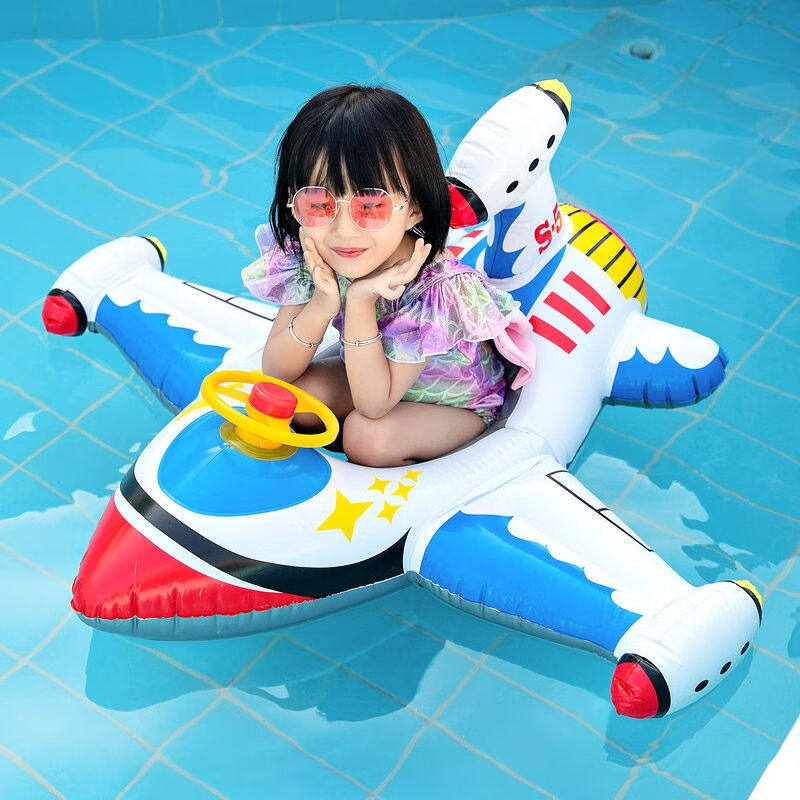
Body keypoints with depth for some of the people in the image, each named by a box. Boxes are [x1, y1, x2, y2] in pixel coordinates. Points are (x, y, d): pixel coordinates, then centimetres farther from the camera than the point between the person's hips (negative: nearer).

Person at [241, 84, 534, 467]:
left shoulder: (439, 289, -35)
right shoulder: (310, 258, -21)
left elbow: (373, 405, -32)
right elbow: (275, 373, -17)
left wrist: (360, 303, -42)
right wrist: (321, 307, -35)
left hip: (455, 405, -5)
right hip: (371, 376, 5)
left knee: (368, 437, -29)